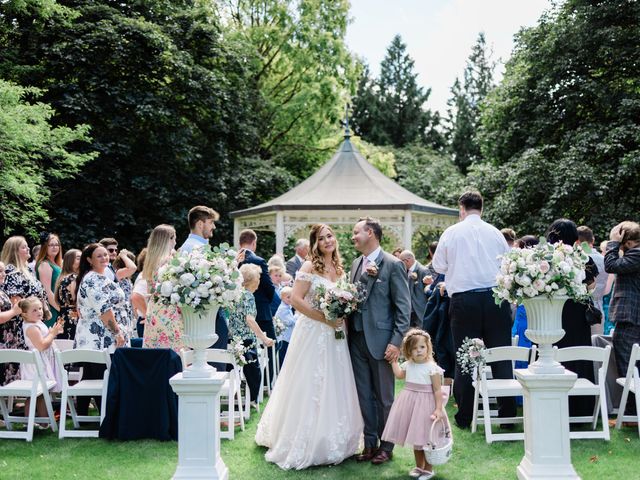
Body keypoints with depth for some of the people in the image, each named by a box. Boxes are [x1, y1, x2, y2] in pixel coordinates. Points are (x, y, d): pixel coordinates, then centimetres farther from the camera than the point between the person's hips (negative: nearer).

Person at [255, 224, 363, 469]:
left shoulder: (339, 269, 11)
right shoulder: (309, 267, -8)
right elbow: (296, 299, -15)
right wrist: (325, 318, -17)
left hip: (334, 335, 6)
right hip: (312, 333, -6)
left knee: (334, 388, 11)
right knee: (309, 388, -1)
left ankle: (332, 443, 24)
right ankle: (305, 444, 12)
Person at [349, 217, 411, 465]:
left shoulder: (393, 265, -9)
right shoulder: (356, 264, 12)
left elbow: (404, 307, -11)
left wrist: (396, 342, -16)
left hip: (380, 340, -6)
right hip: (357, 339, 6)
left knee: (384, 397, 6)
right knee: (364, 395, 12)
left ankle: (386, 446, 19)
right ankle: (369, 443, 23)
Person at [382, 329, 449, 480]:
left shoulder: (432, 367, -16)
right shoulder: (408, 365, 3)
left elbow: (438, 390, -15)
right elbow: (399, 375, 25)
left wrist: (438, 409, -20)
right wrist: (394, 360, 20)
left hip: (426, 404, -6)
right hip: (411, 403, 6)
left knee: (426, 438, 3)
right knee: (416, 438, 17)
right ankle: (419, 466, 32)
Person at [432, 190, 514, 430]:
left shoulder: (451, 233, 0)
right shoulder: (495, 233, 3)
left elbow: (439, 266, 11)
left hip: (463, 300, -1)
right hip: (495, 296, 1)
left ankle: (464, 417, 11)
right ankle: (507, 413, 8)